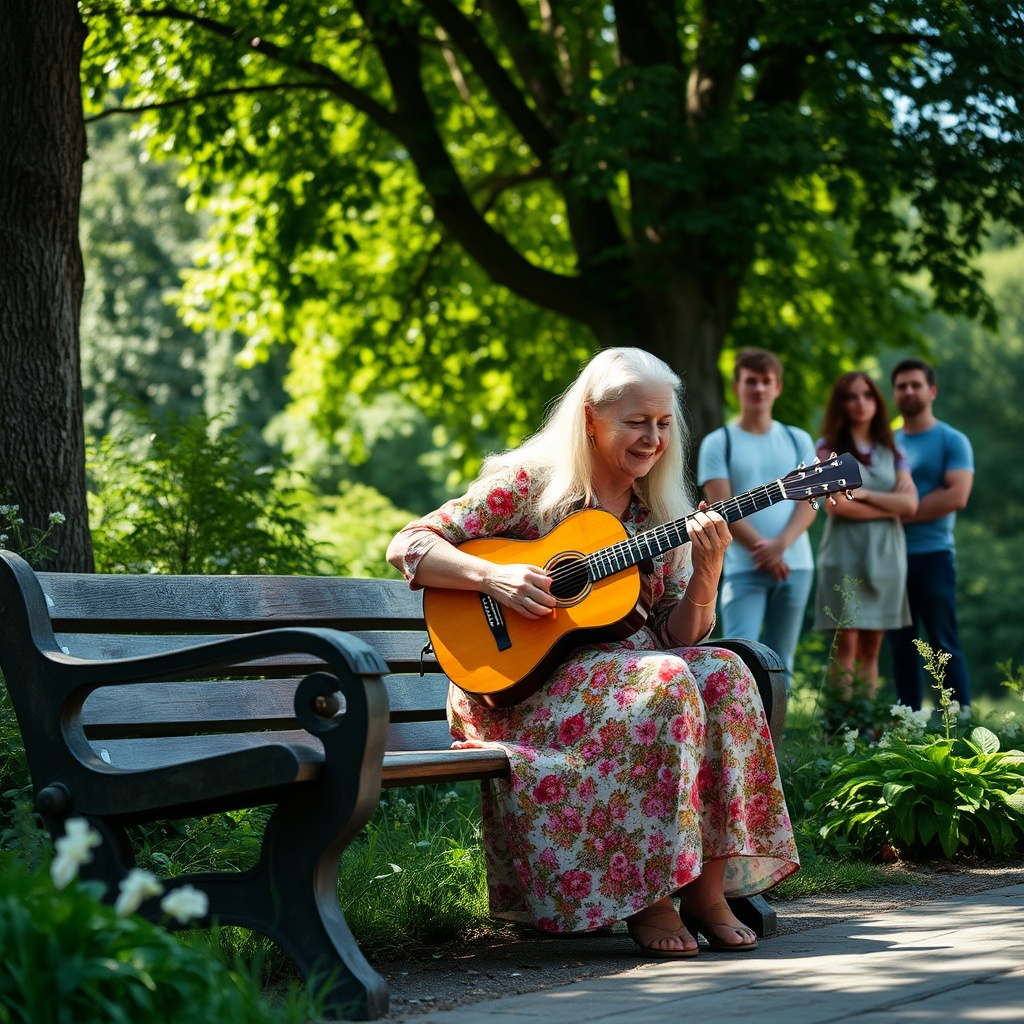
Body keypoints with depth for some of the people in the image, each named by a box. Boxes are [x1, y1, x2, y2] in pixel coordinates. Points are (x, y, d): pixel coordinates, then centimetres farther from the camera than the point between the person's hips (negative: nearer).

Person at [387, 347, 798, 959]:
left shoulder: (659, 515, 11)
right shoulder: (530, 482, -5)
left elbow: (677, 636, 6)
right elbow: (409, 547, -8)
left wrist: (707, 573, -12)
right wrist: (492, 575, -24)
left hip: (618, 670, 6)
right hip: (519, 686, -5)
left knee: (722, 673, -23)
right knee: (665, 682, -32)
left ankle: (705, 888, -20)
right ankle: (645, 900, -25)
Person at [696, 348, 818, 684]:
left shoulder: (798, 441, 12)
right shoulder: (718, 443, 3)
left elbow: (809, 501, 3)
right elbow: (721, 506, -6)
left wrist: (781, 544, -14)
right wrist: (762, 549, -15)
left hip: (794, 566, 4)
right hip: (743, 569, -3)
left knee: (780, 663, 7)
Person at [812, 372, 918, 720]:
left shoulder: (891, 450, 15)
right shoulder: (830, 447, 3)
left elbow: (910, 502, 2)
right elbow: (835, 504, -10)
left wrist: (865, 495, -7)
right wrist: (890, 506, -3)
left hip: (886, 554, 4)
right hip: (845, 552, -4)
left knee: (871, 648, 3)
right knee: (846, 646, -9)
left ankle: (867, 724, 3)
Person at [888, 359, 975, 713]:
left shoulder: (952, 441, 0)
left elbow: (957, 496, -12)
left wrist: (902, 513, -12)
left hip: (932, 555, -5)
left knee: (944, 644, -5)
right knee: (901, 647, 6)